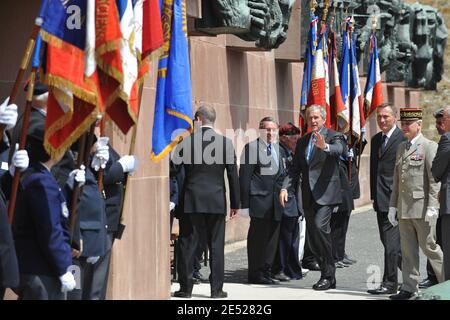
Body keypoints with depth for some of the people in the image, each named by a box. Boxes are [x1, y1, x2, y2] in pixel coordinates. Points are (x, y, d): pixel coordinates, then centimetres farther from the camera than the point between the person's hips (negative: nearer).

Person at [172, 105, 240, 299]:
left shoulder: (187, 141, -5)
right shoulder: (226, 143, -1)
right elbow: (233, 175, 1)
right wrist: (235, 203, 8)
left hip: (191, 201, -1)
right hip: (217, 202, 1)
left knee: (188, 245, 6)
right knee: (216, 246, 7)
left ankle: (186, 288, 8)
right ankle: (216, 289, 8)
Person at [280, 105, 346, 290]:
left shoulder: (333, 136, 0)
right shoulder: (302, 142, 16)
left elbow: (340, 149, -23)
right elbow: (295, 169, 12)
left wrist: (325, 147, -45)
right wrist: (285, 187, -4)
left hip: (325, 193, -6)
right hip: (308, 196, 6)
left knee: (320, 227, -22)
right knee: (313, 239, 7)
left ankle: (328, 275, -12)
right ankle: (327, 275, 19)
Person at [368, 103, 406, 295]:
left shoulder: (403, 138, -9)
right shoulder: (376, 140, 17)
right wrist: (374, 196, 17)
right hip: (381, 200, 8)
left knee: (391, 242, -8)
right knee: (388, 241, 13)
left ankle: (389, 283, -3)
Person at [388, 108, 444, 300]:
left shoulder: (429, 147, -6)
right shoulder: (401, 148, 16)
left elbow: (434, 180, -12)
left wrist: (432, 207, -17)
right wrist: (393, 205, 14)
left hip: (422, 208, -6)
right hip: (404, 208, 7)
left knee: (428, 246, -1)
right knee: (408, 250, 8)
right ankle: (409, 288, 13)